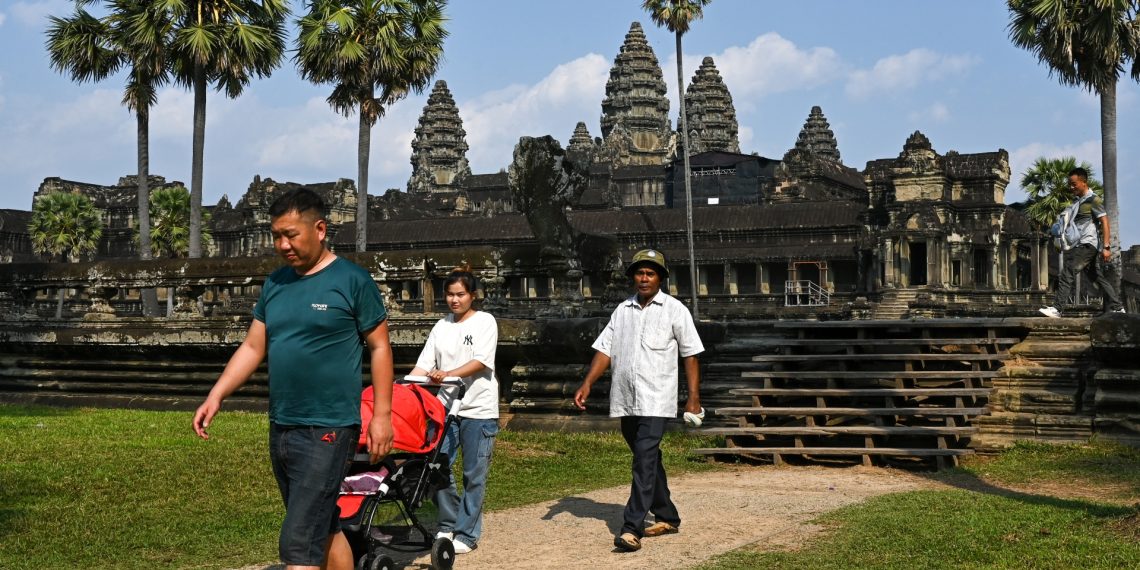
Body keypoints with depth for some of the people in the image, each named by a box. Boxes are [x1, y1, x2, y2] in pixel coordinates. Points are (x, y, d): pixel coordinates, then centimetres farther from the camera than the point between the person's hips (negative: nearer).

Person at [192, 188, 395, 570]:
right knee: (325, 531, 17)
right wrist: (216, 396, 1)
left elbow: (379, 348, -4)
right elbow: (252, 348, 13)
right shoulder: (275, 284, 11)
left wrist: (382, 414, -8)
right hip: (280, 429, 7)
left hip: (327, 431, -7)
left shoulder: (352, 281, -7)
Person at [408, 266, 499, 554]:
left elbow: (481, 362, -12)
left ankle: (466, 535, 8)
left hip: (478, 409, -4)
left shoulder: (484, 321, 0)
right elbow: (424, 365, 9)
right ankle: (448, 524, 17)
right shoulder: (441, 327, 14)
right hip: (446, 406, 4)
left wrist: (449, 375, -25)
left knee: (474, 475, 0)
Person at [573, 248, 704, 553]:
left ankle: (632, 529, -20)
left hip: (655, 401, -5)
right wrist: (587, 384, -2)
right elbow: (605, 350, 11)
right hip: (625, 400, 5)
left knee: (645, 461, -15)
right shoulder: (622, 310, 13)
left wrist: (694, 398, -6)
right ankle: (667, 518, 28)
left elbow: (690, 355, 0)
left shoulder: (674, 309, 0)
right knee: (647, 460, 14)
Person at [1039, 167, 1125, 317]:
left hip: (1087, 244, -9)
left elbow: (1105, 223, -11)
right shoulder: (1078, 202, 19)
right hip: (1080, 245, 9)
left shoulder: (1094, 200, -6)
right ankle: (1116, 308, 15)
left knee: (1066, 274, -16)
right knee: (1099, 277, 10)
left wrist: (1106, 247, -17)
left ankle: (1057, 308, -20)